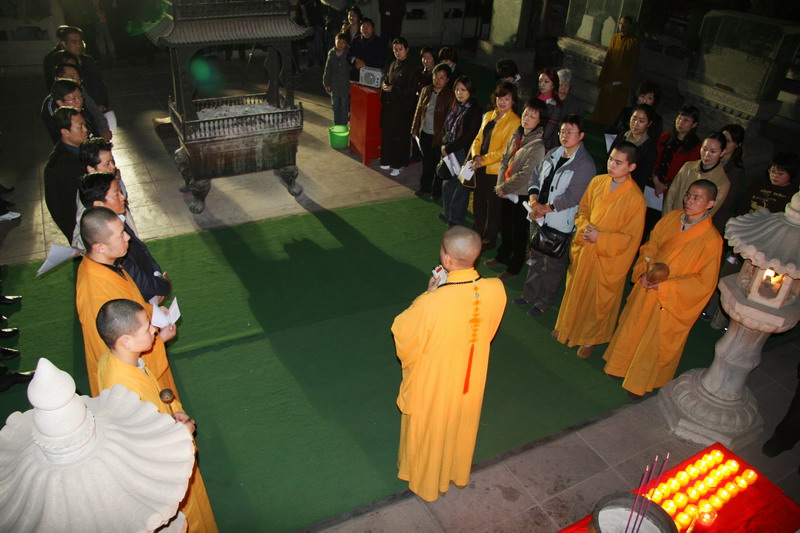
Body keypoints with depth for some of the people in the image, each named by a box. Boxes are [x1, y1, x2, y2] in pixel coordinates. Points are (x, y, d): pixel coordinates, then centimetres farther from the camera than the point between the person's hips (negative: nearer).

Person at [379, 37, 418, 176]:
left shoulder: (411, 68, -13)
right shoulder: (393, 64, 8)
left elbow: (411, 90, -16)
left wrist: (393, 89, -18)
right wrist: (384, 84, -3)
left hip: (403, 107, -7)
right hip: (389, 105, 7)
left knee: (400, 136, 2)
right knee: (387, 133, 12)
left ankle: (398, 165, 15)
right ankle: (388, 161, 27)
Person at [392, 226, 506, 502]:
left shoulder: (432, 304, -39)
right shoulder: (496, 290, -24)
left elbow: (403, 334, -19)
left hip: (433, 384, -4)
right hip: (470, 380, 4)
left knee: (428, 432, 26)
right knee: (461, 426, 32)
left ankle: (425, 479, 53)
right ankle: (457, 471, 60)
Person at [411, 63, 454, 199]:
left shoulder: (450, 96, -13)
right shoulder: (426, 90, 3)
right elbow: (419, 110, 10)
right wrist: (415, 129, 10)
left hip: (439, 136, -5)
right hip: (425, 134, 5)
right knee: (426, 162, 19)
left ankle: (437, 191, 26)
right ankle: (425, 187, 36)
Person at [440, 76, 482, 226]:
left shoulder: (475, 111, -13)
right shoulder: (455, 106, 8)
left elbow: (468, 136, -17)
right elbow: (446, 128, 15)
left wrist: (449, 148, -13)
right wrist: (445, 144, -3)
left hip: (464, 154, -7)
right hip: (449, 152, 7)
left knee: (460, 187, 3)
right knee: (447, 184, 15)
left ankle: (456, 220, 16)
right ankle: (447, 213, 33)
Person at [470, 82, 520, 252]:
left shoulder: (514, 121, -12)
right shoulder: (488, 116, 9)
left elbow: (505, 149, -17)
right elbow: (478, 138, 11)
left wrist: (484, 160, -19)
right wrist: (476, 155, -8)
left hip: (496, 170, -7)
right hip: (480, 168, 7)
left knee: (493, 206, 7)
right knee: (478, 203, 18)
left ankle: (489, 240, 23)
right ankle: (479, 235, 36)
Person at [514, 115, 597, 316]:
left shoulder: (585, 164, -17)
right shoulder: (553, 154, 6)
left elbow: (572, 197, -21)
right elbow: (535, 177, 9)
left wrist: (545, 209, -15)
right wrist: (534, 202, -7)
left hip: (560, 224, -7)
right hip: (539, 218, 7)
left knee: (553, 265, 7)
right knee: (536, 258, 20)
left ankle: (544, 302, 25)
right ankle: (530, 294, 37)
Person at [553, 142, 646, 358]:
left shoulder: (635, 198, -21)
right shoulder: (597, 182, -5)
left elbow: (631, 238, -16)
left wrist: (600, 238, -23)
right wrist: (584, 227, -12)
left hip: (607, 259, -5)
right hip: (582, 251, 5)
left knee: (597, 300, 13)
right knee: (575, 292, 22)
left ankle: (590, 339, 36)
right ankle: (568, 326, 46)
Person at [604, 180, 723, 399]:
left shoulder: (711, 239, -22)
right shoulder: (671, 218, -8)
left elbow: (705, 282, -17)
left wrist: (665, 286, -21)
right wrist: (644, 272, -10)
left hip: (672, 301, -5)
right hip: (646, 289, 5)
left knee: (655, 342, 14)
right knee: (632, 329, 22)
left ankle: (641, 383, 39)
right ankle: (623, 367, 48)